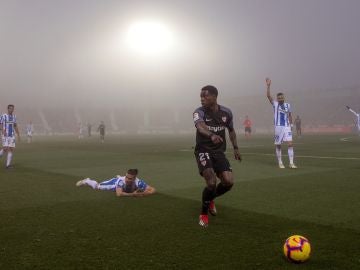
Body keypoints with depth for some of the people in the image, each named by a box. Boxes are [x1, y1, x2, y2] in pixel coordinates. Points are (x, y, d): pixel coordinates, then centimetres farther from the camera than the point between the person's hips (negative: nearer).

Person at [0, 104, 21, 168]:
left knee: (11, 150, -6)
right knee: (5, 149, -16)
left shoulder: (14, 116, 10)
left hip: (12, 136, 5)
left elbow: (15, 126, 16)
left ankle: (8, 164, -3)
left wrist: (18, 135, 11)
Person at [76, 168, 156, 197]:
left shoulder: (138, 182, -47)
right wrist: (133, 194, -64)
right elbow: (119, 194, -61)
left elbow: (153, 190, -47)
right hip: (115, 183, -3)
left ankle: (118, 177, 79)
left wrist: (142, 194, -62)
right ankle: (86, 181, 49)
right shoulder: (121, 181, -50)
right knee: (97, 186, 17)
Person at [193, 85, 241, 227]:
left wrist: (235, 148, 14)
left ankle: (210, 199, 22)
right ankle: (204, 214, 3)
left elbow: (231, 130, 18)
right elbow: (200, 126, -38)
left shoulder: (226, 112, -1)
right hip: (203, 151, -4)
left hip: (219, 152, 4)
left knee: (228, 182, -12)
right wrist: (211, 135, -58)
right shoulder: (199, 112, -14)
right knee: (211, 182, -22)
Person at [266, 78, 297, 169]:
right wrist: (268, 85, -20)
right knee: (278, 145, 5)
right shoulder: (275, 104, 0)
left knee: (290, 144, -8)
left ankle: (291, 163, -5)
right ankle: (280, 163, 18)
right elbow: (268, 96, -12)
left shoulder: (288, 105, 9)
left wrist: (291, 125, 15)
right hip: (278, 127, -2)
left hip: (287, 127, 2)